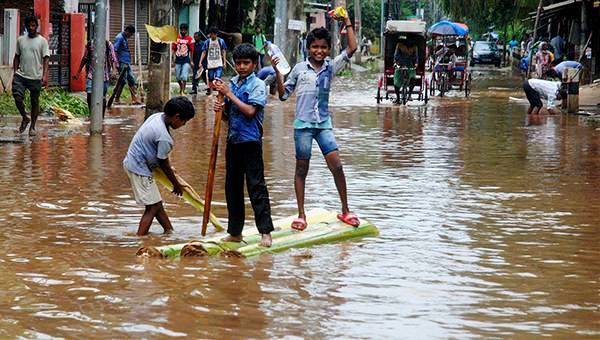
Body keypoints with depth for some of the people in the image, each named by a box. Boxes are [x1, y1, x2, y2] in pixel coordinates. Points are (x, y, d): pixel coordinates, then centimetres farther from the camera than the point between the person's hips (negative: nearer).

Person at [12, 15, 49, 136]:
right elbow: (17, 57, 15)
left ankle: (32, 126, 17)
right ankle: (24, 118, 13)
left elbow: (45, 59, -5)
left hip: (35, 77, -2)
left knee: (35, 102, 5)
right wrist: (14, 73, 7)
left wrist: (45, 75, -16)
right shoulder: (21, 40, 10)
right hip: (21, 75, 2)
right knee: (17, 97, -12)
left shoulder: (42, 41, -1)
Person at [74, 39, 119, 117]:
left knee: (102, 97, 3)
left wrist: (114, 71, -23)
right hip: (91, 75, 2)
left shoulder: (108, 45, -1)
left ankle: (101, 116, 17)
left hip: (104, 75, -2)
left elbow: (113, 59, -6)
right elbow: (84, 59, 17)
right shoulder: (89, 44, 8)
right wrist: (78, 73, 19)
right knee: (89, 95, -10)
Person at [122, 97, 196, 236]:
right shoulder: (164, 138, -28)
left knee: (157, 203, 18)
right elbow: (164, 165, -14)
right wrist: (177, 185, 1)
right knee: (153, 207, -4)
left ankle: (169, 230, 28)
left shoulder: (157, 116, -2)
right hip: (139, 168, -10)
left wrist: (169, 170, 21)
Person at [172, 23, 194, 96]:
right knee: (178, 77, 11)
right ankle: (181, 87, 36)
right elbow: (174, 49, 10)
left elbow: (191, 51, 2)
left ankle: (182, 91, -9)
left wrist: (191, 61, 0)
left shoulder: (189, 39, -1)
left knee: (184, 76, -13)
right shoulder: (176, 38, 6)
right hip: (178, 60, 3)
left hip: (186, 61, -3)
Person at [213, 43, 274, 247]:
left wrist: (229, 94, -15)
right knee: (232, 187, 11)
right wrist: (221, 109, -4)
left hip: (250, 140, -7)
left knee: (256, 186, -8)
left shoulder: (257, 85, -7)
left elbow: (250, 111, -19)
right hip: (233, 140, 7)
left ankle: (265, 232, -7)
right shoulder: (232, 83, 12)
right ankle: (235, 232, 19)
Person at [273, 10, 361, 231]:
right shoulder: (300, 68, 2)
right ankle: (301, 215, 10)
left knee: (336, 164, -9)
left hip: (324, 124, 1)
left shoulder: (330, 67, 6)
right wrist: (277, 72, -5)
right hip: (303, 124, -1)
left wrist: (347, 22, -3)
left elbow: (351, 49, -3)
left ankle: (345, 211, 3)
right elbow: (284, 94, 6)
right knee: (301, 169, 4)